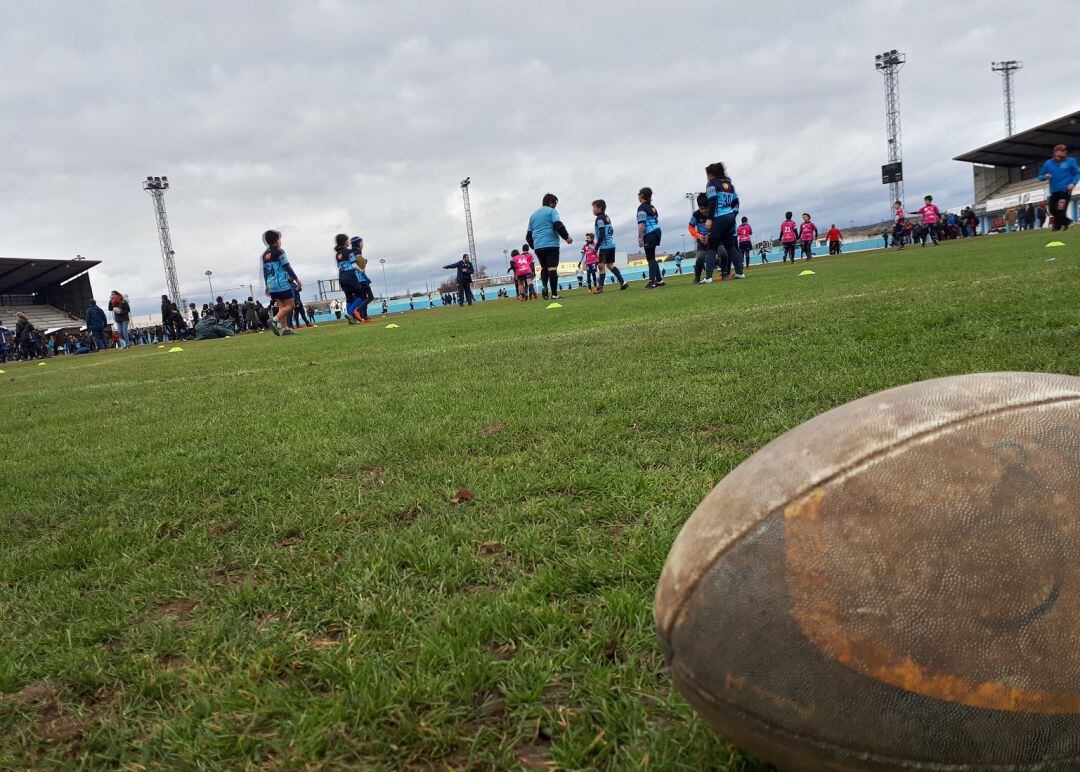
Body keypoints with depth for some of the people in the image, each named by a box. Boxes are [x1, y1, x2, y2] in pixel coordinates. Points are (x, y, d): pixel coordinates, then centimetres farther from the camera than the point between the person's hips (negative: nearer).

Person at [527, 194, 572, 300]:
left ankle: (544, 286, -8)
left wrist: (533, 245, 31)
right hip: (551, 244, -5)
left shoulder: (533, 215, 21)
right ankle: (554, 294, -11)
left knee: (544, 267, 16)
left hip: (538, 246, 5)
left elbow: (529, 235, 22)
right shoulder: (552, 211, 2)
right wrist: (566, 237, -4)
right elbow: (558, 225, -13)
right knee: (552, 268, -6)